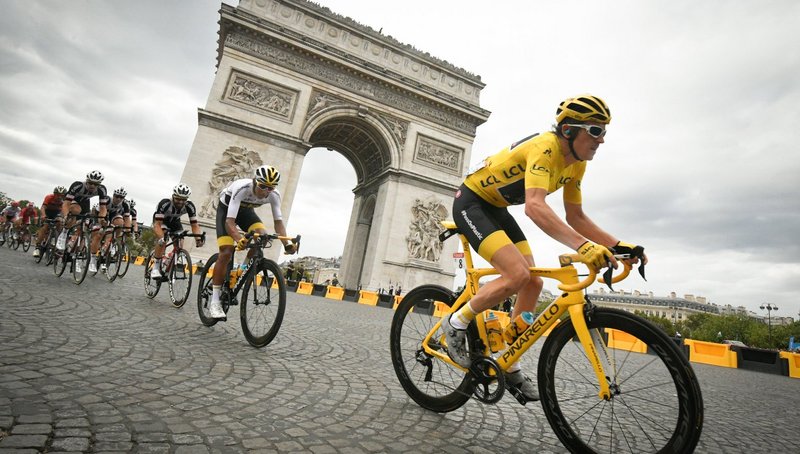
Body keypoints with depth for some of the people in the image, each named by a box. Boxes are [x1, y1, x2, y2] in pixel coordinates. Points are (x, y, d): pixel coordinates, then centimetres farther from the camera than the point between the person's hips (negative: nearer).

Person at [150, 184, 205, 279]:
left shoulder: (190, 206, -29)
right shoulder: (164, 204, -38)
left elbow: (194, 225, -27)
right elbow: (157, 224, -40)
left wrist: (198, 238, -44)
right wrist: (161, 238, -57)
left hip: (175, 221, 3)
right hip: (160, 220, -3)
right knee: (162, 240, -29)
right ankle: (156, 268, -19)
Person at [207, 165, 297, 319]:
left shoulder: (274, 195, -27)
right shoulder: (241, 188, -40)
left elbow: (278, 222, -24)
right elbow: (229, 221, -44)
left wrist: (286, 243, -39)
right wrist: (239, 239, -62)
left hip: (246, 210, 4)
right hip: (226, 208, -4)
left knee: (262, 235, -25)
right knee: (226, 252, -18)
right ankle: (214, 301, -10)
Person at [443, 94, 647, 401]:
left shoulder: (576, 163, 1)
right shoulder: (545, 148, -27)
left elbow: (576, 217, 5)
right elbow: (535, 207, -43)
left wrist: (617, 245, -6)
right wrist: (582, 246, -52)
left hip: (496, 209, 9)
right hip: (471, 202, -9)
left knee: (533, 284, 1)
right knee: (517, 275, -25)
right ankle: (456, 324, -3)